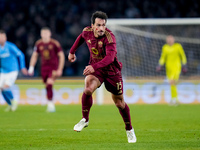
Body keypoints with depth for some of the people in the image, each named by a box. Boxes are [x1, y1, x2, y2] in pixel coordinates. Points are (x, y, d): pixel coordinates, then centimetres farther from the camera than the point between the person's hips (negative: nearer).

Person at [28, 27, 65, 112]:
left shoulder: (55, 43, -7)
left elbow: (61, 56, -3)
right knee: (47, 86, 4)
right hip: (44, 68, 4)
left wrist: (60, 69, -7)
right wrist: (31, 67, 7)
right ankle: (51, 106, 17)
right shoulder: (38, 44, 4)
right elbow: (34, 56, 16)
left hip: (54, 67, -4)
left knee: (49, 83, -22)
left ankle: (50, 103, -18)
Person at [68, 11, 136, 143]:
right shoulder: (87, 32, -10)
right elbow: (81, 37, 17)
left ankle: (129, 130, 30)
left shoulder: (109, 37, -27)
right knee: (88, 89, -29)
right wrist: (72, 51, 23)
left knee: (119, 103, 7)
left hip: (112, 70, -3)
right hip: (95, 69, 3)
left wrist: (94, 66, -53)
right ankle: (85, 120, -8)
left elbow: (110, 57, -40)